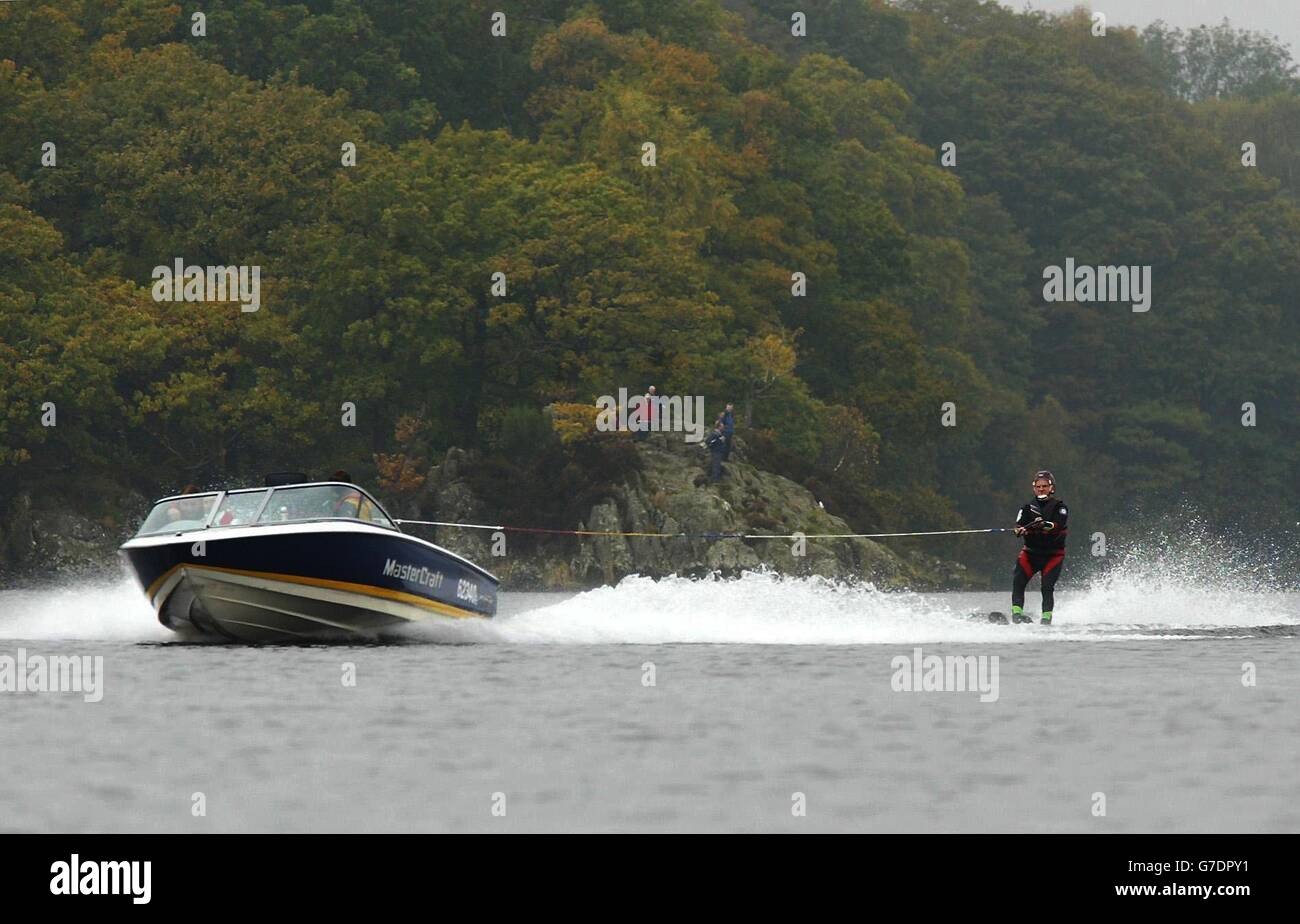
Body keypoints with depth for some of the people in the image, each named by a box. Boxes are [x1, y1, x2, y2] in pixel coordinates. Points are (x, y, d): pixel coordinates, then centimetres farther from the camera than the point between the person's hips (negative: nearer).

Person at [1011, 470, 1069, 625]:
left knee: (1047, 587, -16)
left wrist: (1046, 525, -38)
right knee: (1018, 581, -17)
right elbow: (1018, 525, -4)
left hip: (1053, 554, -3)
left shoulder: (1059, 506, 1)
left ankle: (1046, 617, -12)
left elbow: (1059, 525, -17)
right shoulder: (1028, 507, 10)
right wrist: (1020, 530, -28)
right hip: (1030, 552, 3)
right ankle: (1016, 612, -18)